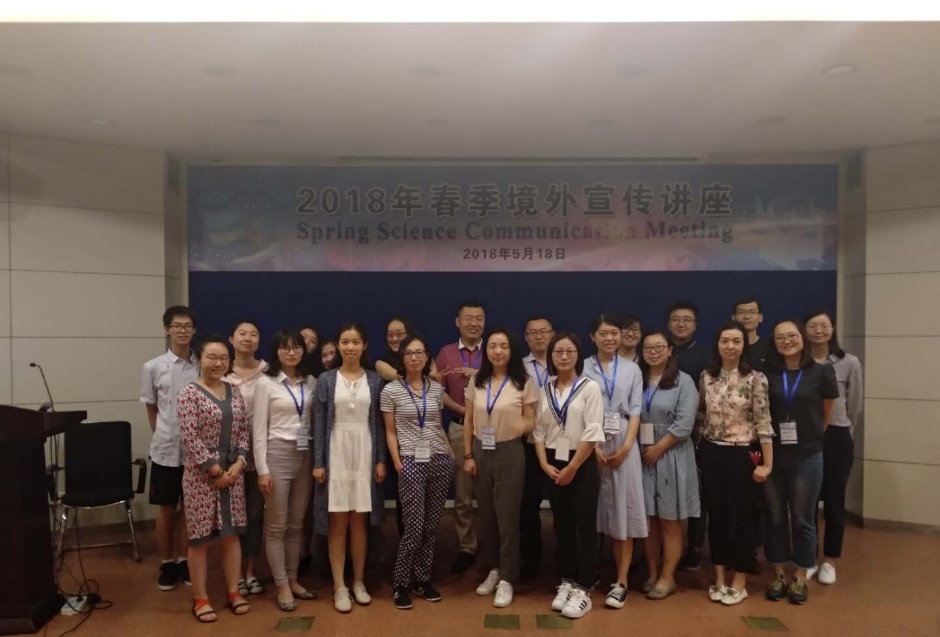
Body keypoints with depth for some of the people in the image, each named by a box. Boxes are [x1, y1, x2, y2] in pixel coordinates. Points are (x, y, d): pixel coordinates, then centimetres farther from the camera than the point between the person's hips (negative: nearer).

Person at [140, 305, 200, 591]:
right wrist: (164, 437, 6)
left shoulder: (203, 366, -2)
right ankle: (166, 563, 26)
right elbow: (151, 409, 6)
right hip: (166, 450, -1)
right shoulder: (153, 367, -4)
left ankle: (183, 560, 26)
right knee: (167, 509, 10)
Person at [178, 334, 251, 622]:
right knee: (200, 537, 5)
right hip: (201, 473, -5)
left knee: (232, 534, 11)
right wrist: (215, 469, -14)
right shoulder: (189, 393, -9)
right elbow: (189, 437, -15)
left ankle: (233, 591, 24)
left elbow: (244, 430, 8)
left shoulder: (234, 391, 8)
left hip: (233, 471, 5)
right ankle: (200, 598, 19)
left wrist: (239, 462, -5)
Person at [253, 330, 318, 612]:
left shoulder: (311, 382, 7)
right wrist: (262, 469, -11)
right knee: (276, 525, 3)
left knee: (297, 523, 13)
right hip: (277, 454, -4)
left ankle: (293, 580, 25)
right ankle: (282, 586, 14)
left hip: (305, 455, 4)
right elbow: (259, 429, -6)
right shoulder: (266, 383, -4)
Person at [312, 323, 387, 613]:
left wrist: (381, 460, -1)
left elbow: (379, 423, 4)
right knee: (337, 522, 3)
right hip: (336, 455, -1)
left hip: (364, 454, 1)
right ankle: (339, 587, 13)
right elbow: (319, 423, -1)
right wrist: (318, 462, -6)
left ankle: (358, 581, 22)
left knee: (359, 521, 8)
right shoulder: (326, 380, 1)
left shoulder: (374, 380, 3)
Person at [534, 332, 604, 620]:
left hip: (582, 465, -4)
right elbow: (539, 431, 7)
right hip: (554, 465, 4)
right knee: (562, 526, 12)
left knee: (585, 527, 2)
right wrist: (545, 464, -5)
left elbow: (593, 434, -13)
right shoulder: (545, 390, 6)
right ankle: (567, 583, 23)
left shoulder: (590, 387, -8)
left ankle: (583, 590, 10)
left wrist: (572, 468, -12)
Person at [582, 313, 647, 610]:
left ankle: (621, 582, 6)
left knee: (623, 508, 0)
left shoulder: (632, 369, 7)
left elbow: (635, 411, 3)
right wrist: (592, 447, -12)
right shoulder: (583, 368, 2)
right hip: (590, 445, -1)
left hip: (623, 445, 1)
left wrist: (626, 446, -9)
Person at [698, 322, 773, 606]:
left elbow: (764, 423, -10)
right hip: (711, 453, 4)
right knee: (716, 514, 10)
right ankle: (719, 578, 23)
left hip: (742, 454, -4)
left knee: (740, 516, 5)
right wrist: (701, 448, 9)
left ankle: (739, 582, 19)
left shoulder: (755, 379, -10)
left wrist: (767, 463, -11)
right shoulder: (706, 377, 3)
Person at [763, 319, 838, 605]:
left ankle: (800, 578, 24)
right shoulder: (768, 374, -1)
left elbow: (827, 413, 7)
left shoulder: (821, 372, -5)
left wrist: (810, 437, 11)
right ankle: (779, 576, 25)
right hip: (773, 455, 2)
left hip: (807, 457, -1)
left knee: (802, 519, 9)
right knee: (775, 517, 10)